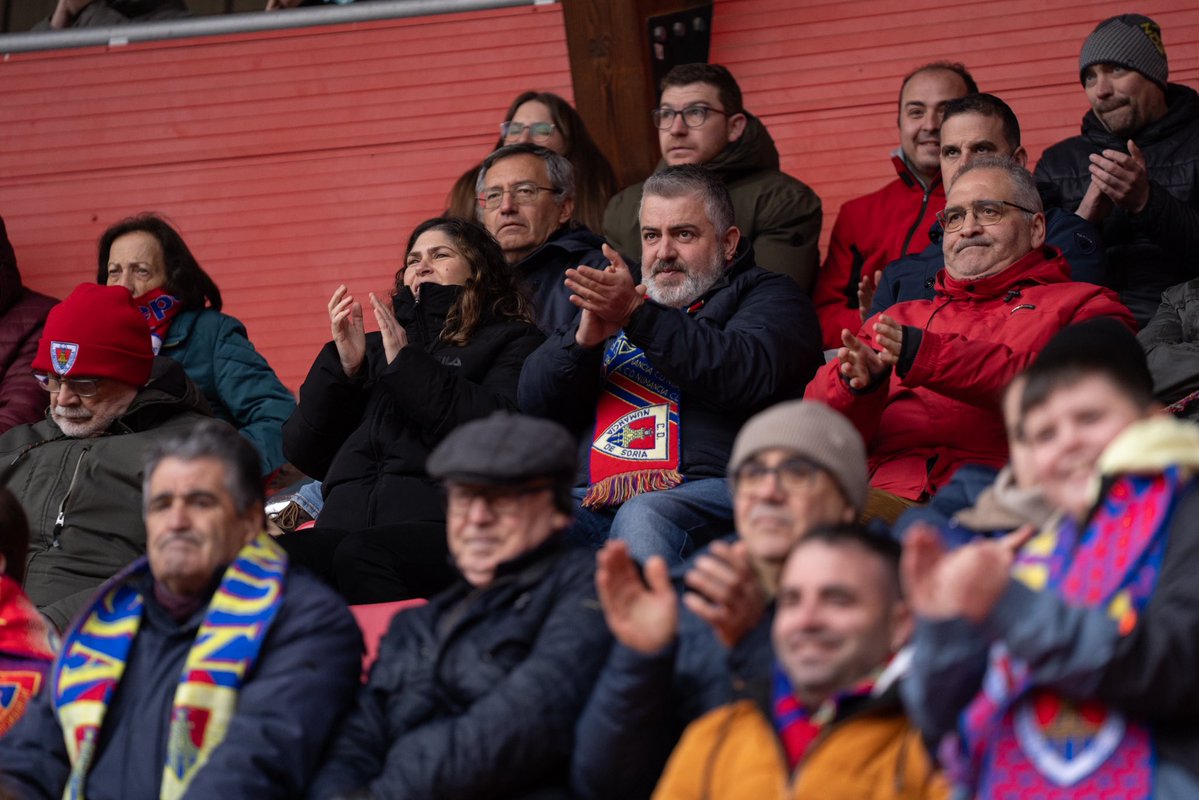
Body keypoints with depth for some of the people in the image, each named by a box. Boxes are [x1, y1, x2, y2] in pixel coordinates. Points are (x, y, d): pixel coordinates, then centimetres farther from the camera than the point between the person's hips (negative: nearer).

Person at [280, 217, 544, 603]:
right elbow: (304, 453, 23)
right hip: (346, 522, 4)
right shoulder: (376, 347, 32)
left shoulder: (510, 341, 21)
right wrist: (343, 367, 10)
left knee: (361, 555, -40)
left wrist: (408, 364, -2)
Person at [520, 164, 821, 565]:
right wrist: (585, 337, -3)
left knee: (644, 518, -39)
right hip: (594, 498, 4)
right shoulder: (608, 300, 31)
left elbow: (750, 375, -9)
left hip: (709, 489, -4)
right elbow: (533, 401, 18)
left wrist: (639, 316, -14)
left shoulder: (766, 295, 15)